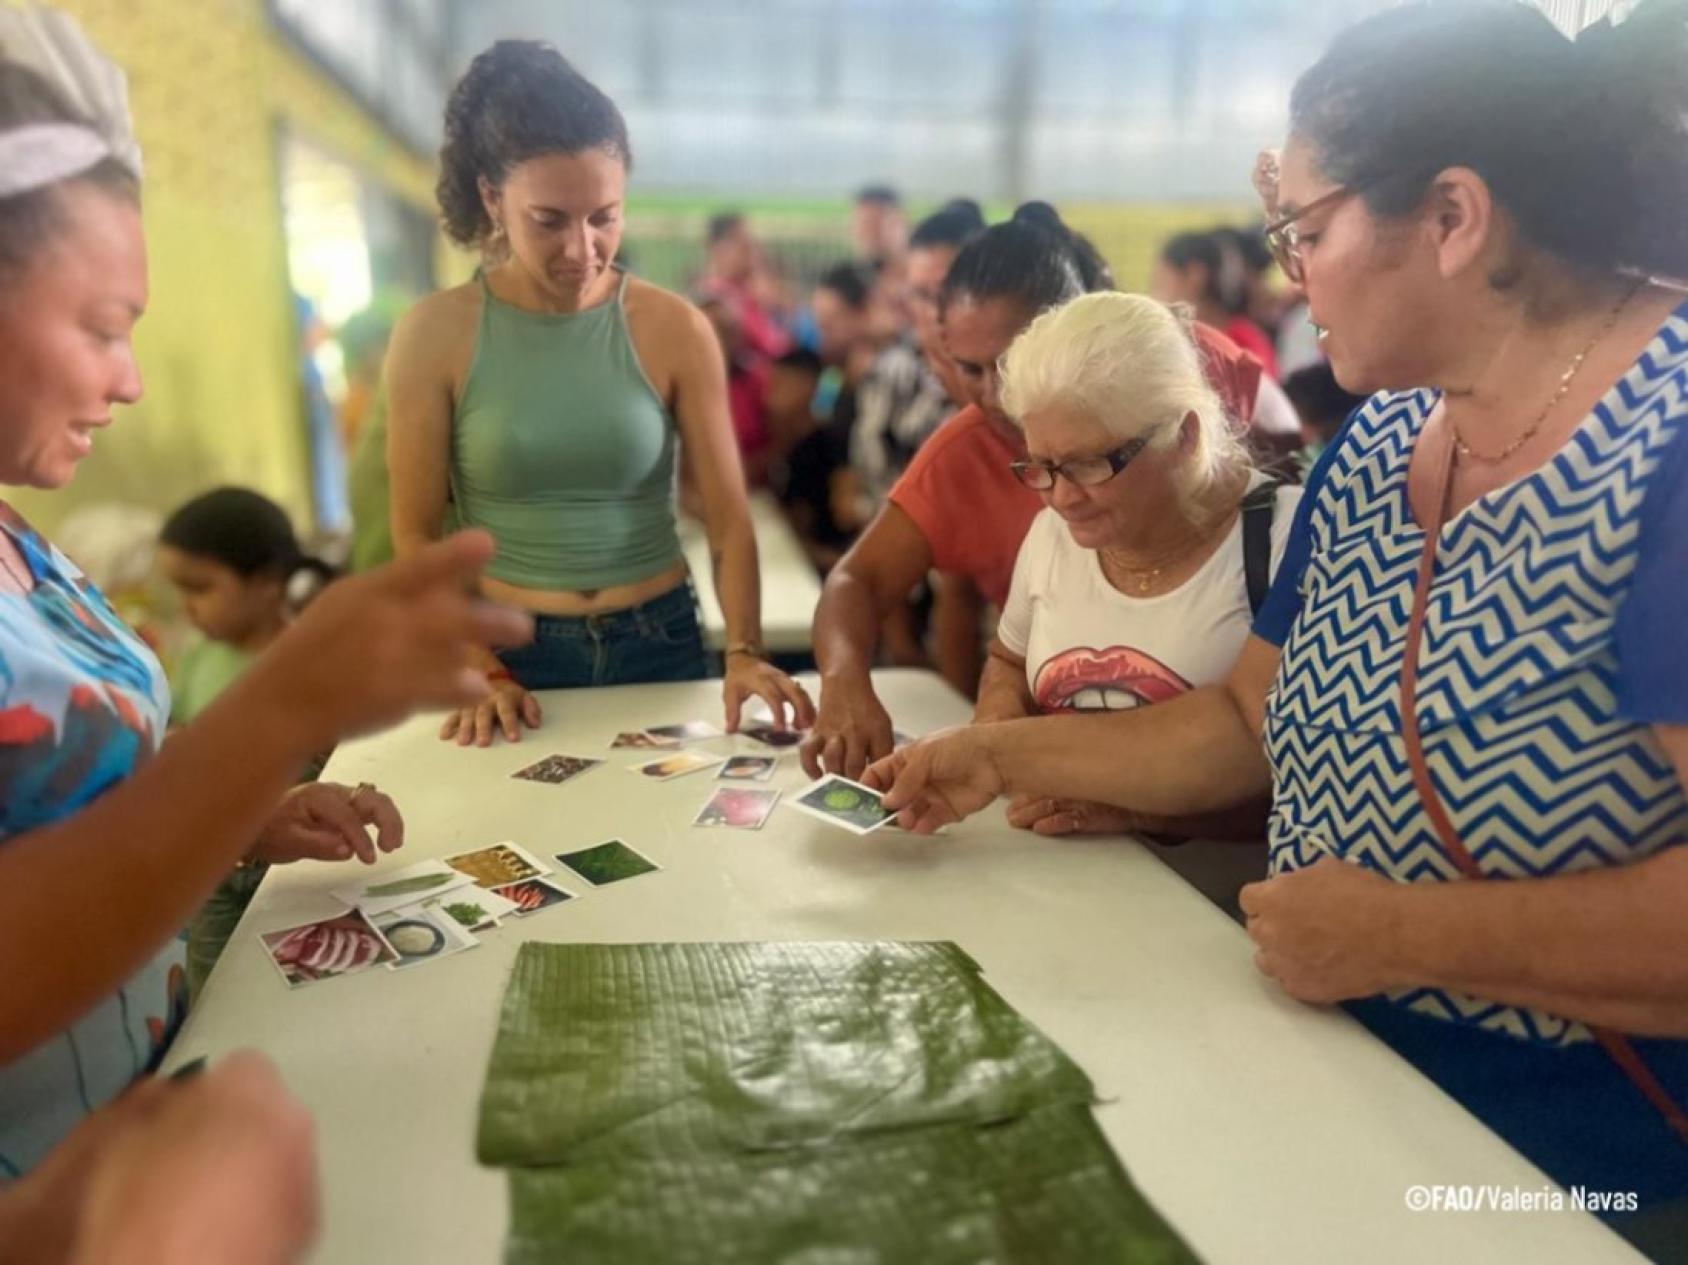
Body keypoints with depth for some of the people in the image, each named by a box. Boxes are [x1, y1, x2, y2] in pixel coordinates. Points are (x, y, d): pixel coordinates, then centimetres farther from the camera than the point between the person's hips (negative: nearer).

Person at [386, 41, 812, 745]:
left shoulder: (674, 329, -7)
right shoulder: (435, 335, -7)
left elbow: (728, 517, -6)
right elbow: (417, 536, -3)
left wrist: (744, 653, -20)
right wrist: (477, 672, -14)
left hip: (660, 645, 1)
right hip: (511, 654, -1)